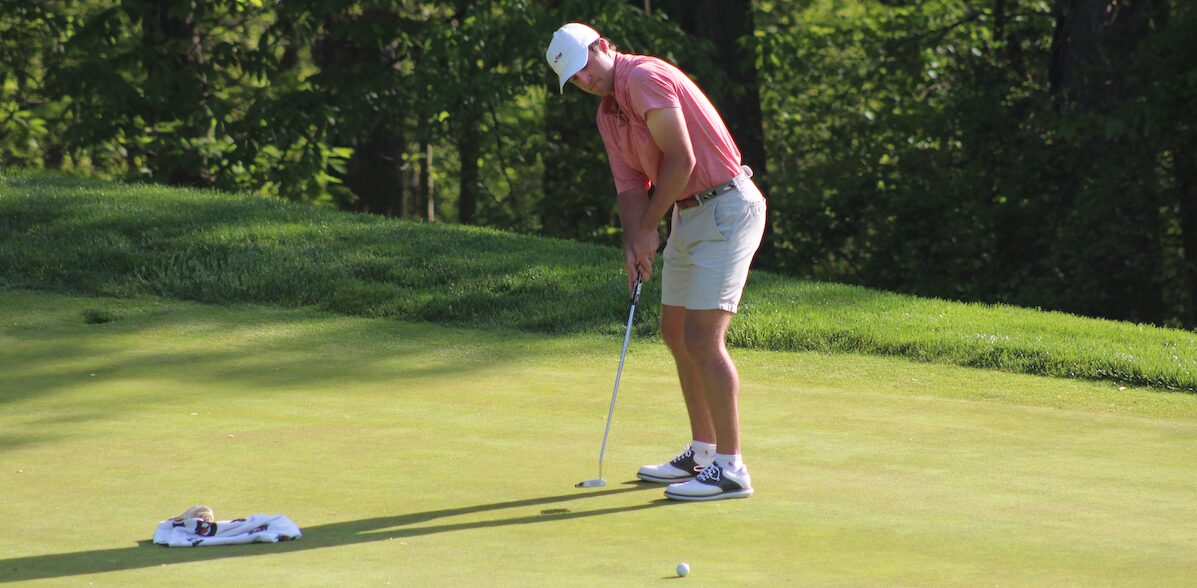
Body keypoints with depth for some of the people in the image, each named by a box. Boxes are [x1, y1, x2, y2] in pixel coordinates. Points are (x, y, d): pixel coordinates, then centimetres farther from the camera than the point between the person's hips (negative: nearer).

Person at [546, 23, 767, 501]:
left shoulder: (644, 77, -16)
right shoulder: (606, 113, 13)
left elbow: (681, 160, -20)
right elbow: (630, 185, 9)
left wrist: (649, 227, -9)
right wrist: (633, 244, -9)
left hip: (727, 207, -10)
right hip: (689, 213, 10)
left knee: (702, 339, -14)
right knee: (676, 333, 17)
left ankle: (730, 469, -12)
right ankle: (703, 452, 27)